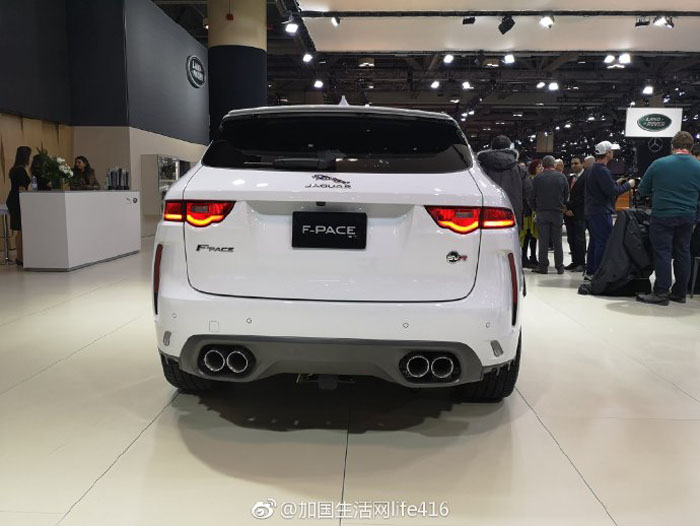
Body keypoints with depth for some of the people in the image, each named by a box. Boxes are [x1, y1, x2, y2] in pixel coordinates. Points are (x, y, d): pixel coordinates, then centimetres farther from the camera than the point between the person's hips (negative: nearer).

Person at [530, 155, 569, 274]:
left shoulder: (537, 178, -4)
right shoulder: (562, 177, -1)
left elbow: (532, 196, 0)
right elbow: (566, 194, 4)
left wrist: (535, 209, 14)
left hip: (542, 212, -1)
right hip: (557, 212, 1)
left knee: (543, 241, 3)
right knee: (557, 241, 7)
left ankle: (543, 266, 4)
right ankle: (559, 267, 10)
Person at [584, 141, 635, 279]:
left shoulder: (594, 169, 15)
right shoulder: (602, 171, -17)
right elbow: (612, 191, -20)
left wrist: (616, 183, 16)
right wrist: (628, 185, -7)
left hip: (591, 212, 11)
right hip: (601, 213, -11)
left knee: (594, 242, 15)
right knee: (603, 243, -6)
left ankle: (590, 272, 21)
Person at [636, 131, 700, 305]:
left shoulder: (658, 164, -7)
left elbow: (643, 190, 3)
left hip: (662, 216, -3)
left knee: (662, 254, 1)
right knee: (683, 253, 11)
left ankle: (661, 293, 2)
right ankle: (680, 293, 19)